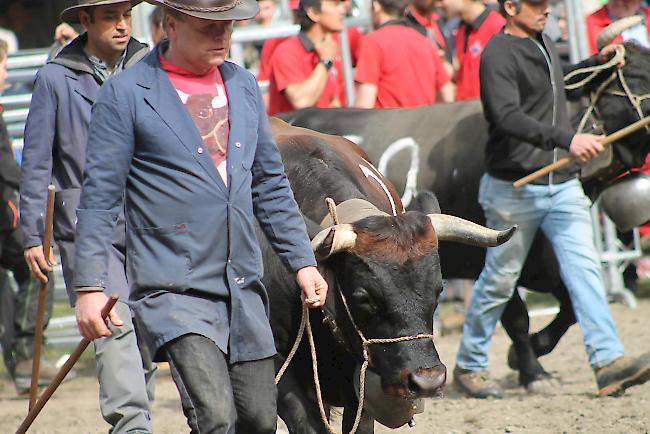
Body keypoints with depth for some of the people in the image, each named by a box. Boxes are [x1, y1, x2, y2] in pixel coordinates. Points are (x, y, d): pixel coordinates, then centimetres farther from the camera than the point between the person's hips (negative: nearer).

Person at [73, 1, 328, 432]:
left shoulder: (244, 85, 13)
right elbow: (99, 198, -5)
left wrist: (303, 261, 16)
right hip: (173, 291, -6)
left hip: (245, 289, 6)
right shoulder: (126, 94, -5)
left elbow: (271, 185, 21)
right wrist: (90, 287, -11)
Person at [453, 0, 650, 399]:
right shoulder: (498, 54, -12)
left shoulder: (545, 44, 13)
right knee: (500, 280, 5)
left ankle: (609, 362, -16)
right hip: (514, 188, -6)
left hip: (563, 184, 6)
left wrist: (595, 63, 21)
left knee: (584, 267, -8)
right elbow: (508, 117, -27)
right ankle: (469, 367, 20)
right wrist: (567, 138, -37)